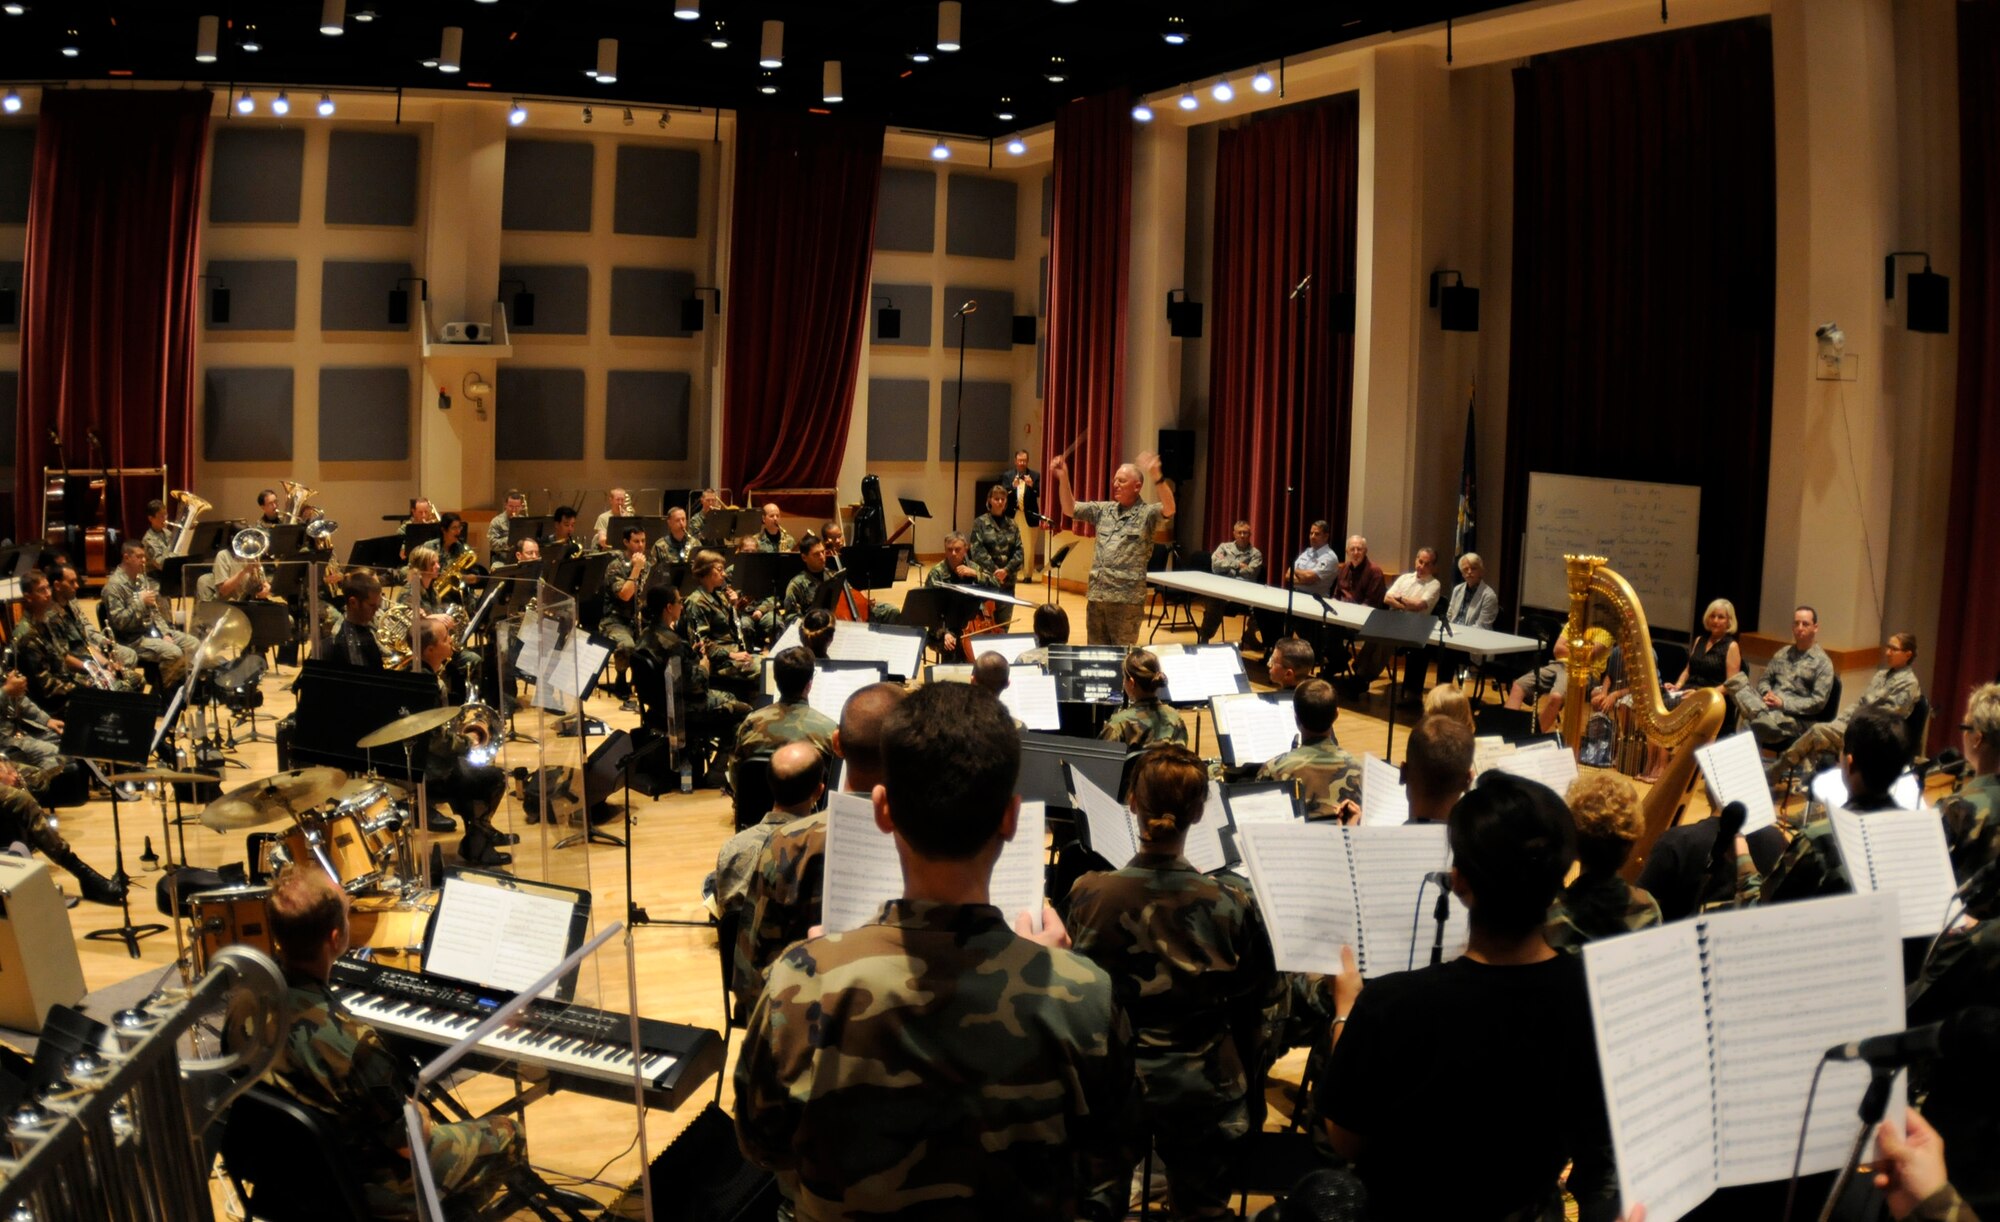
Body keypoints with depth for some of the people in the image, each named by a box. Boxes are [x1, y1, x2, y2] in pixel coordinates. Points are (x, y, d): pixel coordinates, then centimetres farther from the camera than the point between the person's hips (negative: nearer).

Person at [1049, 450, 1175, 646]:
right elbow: (1070, 509, 14)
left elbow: (1169, 509, -24)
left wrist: (1157, 477, -41)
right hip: (1096, 595, 6)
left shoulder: (1147, 513, -5)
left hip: (1127, 598, -6)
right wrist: (1063, 478, -1)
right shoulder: (1104, 510, 13)